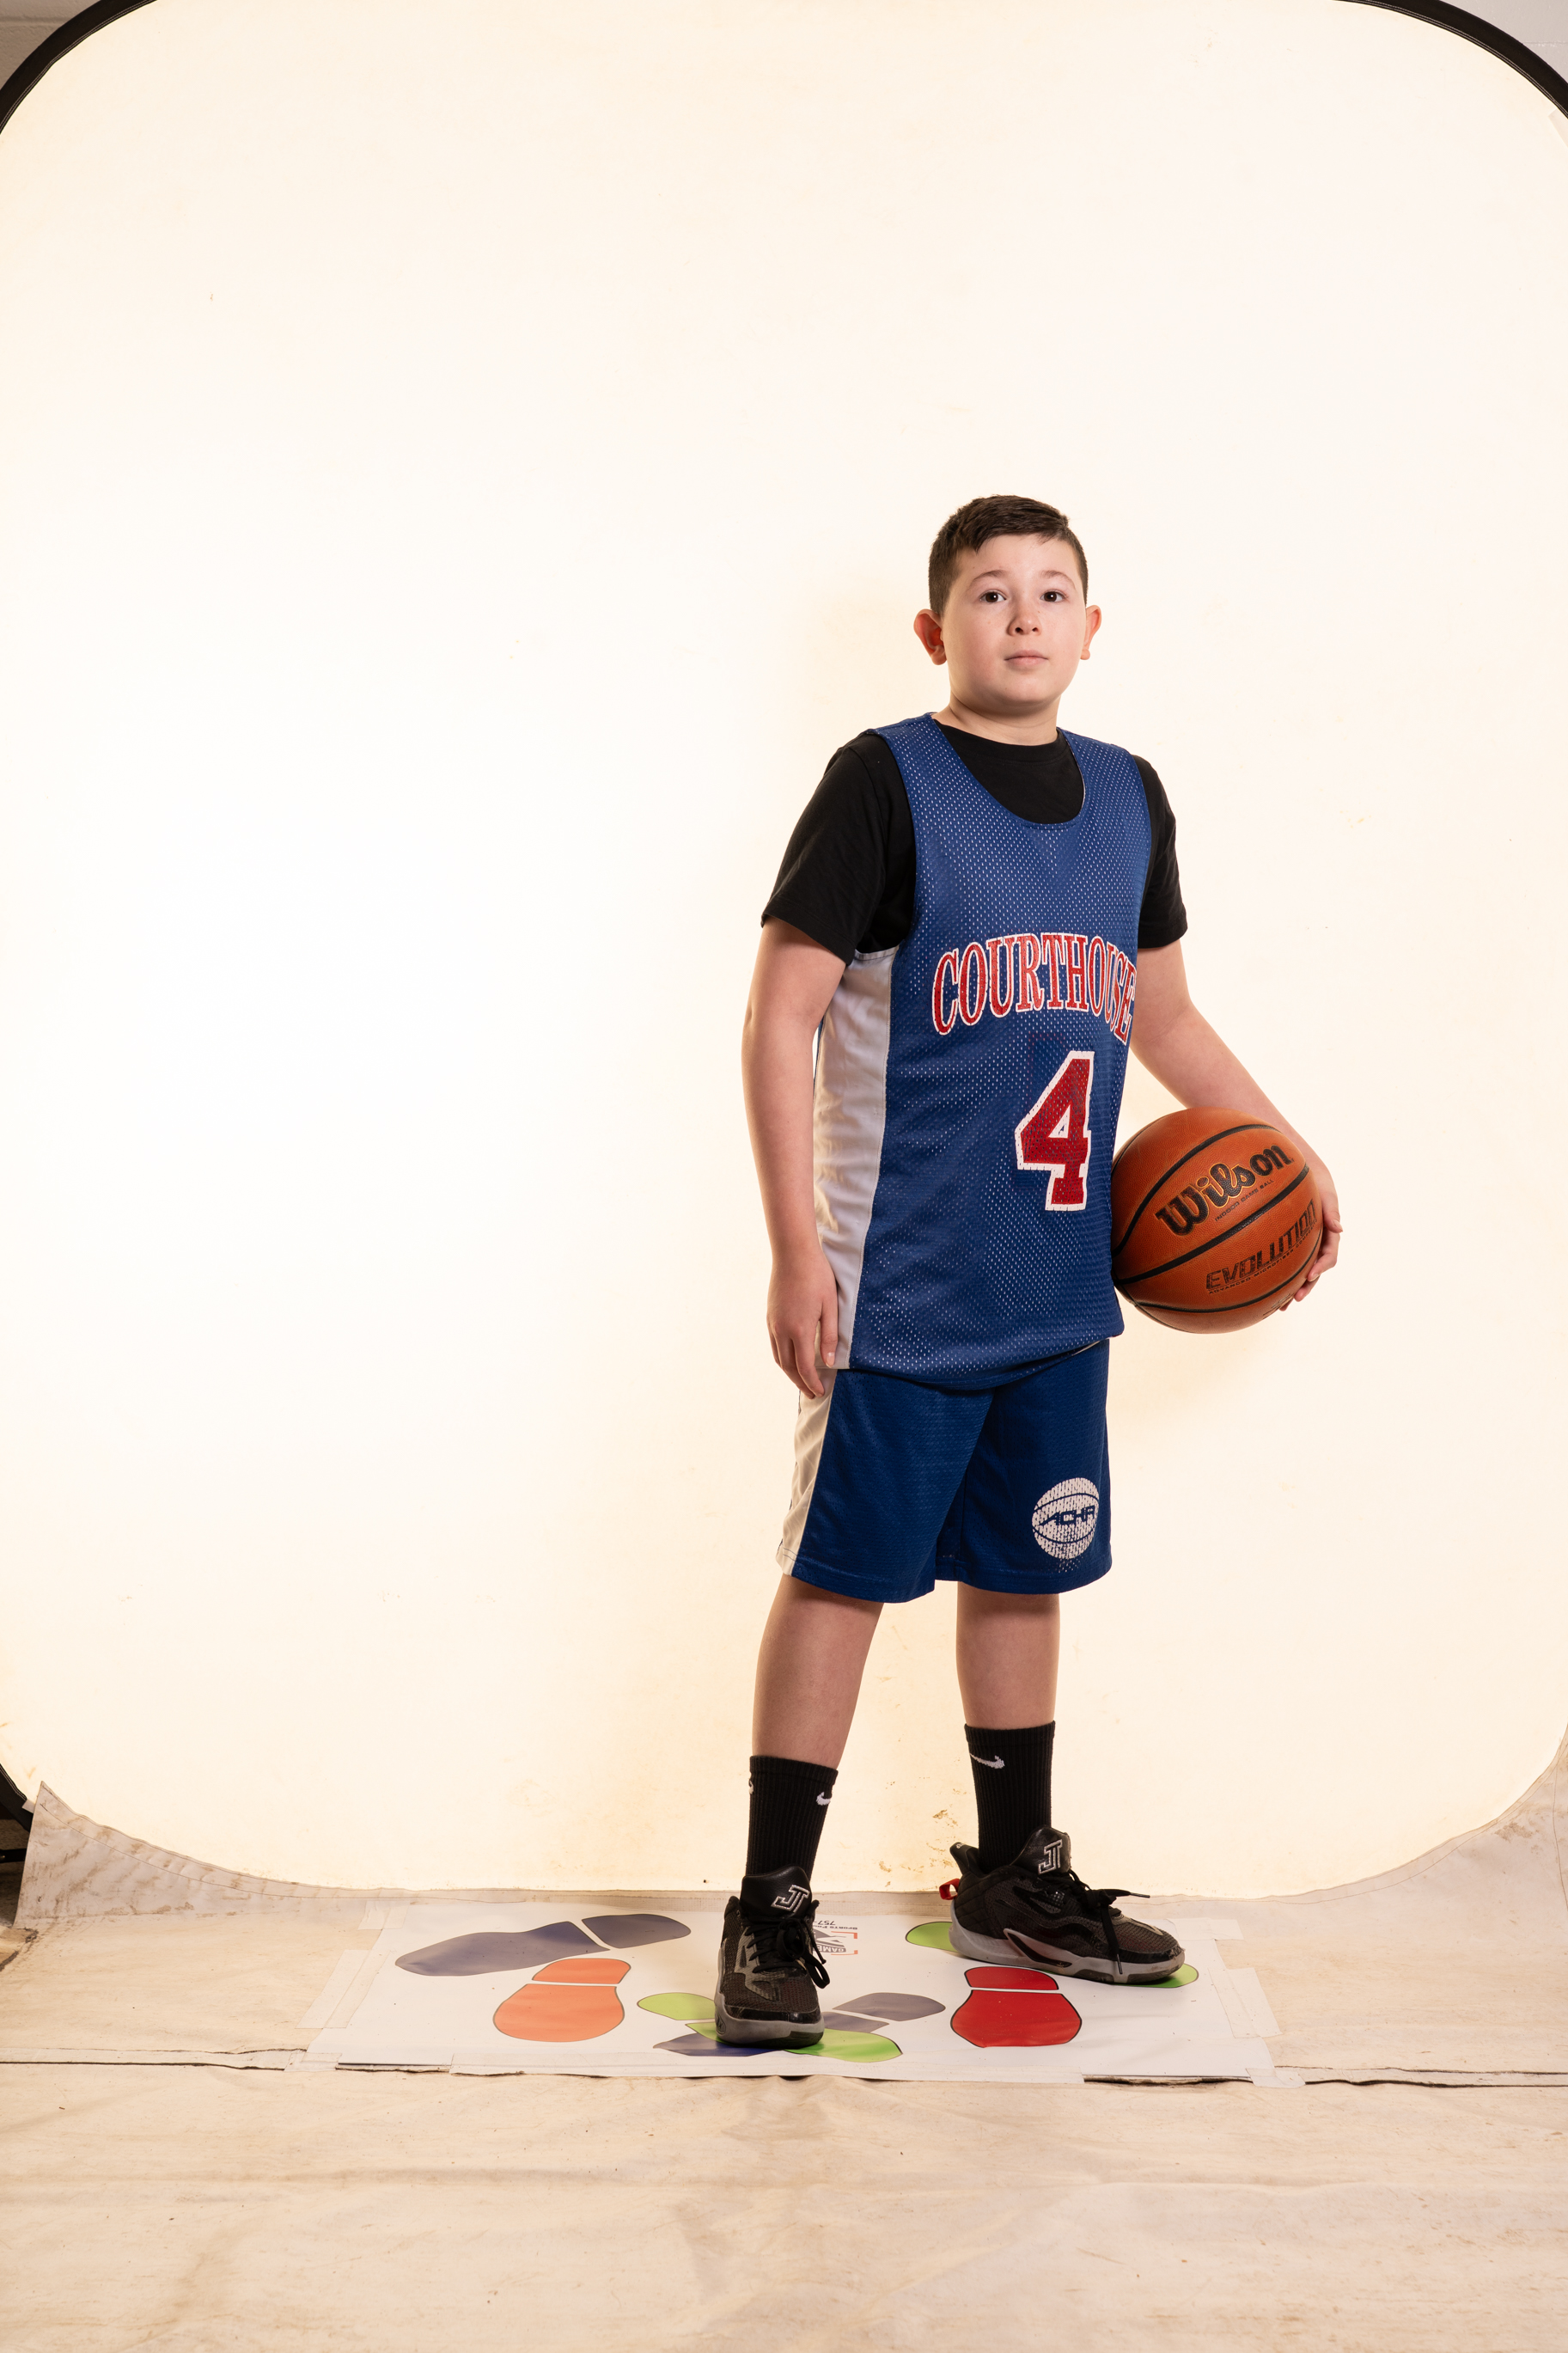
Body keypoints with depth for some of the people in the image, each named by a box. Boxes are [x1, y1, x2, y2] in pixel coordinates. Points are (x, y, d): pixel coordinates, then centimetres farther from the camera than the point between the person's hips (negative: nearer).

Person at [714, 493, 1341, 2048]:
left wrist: (1292, 1152, 18)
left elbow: (1161, 1014, 23)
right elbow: (779, 1015, -10)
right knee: (841, 1575, -1)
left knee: (1021, 1572, 15)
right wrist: (797, 1250, -16)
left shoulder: (1128, 797, 11)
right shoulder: (885, 780, -6)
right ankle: (771, 1911, 11)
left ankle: (1016, 1878, 31)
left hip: (1058, 1285, 6)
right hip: (902, 1284, -6)